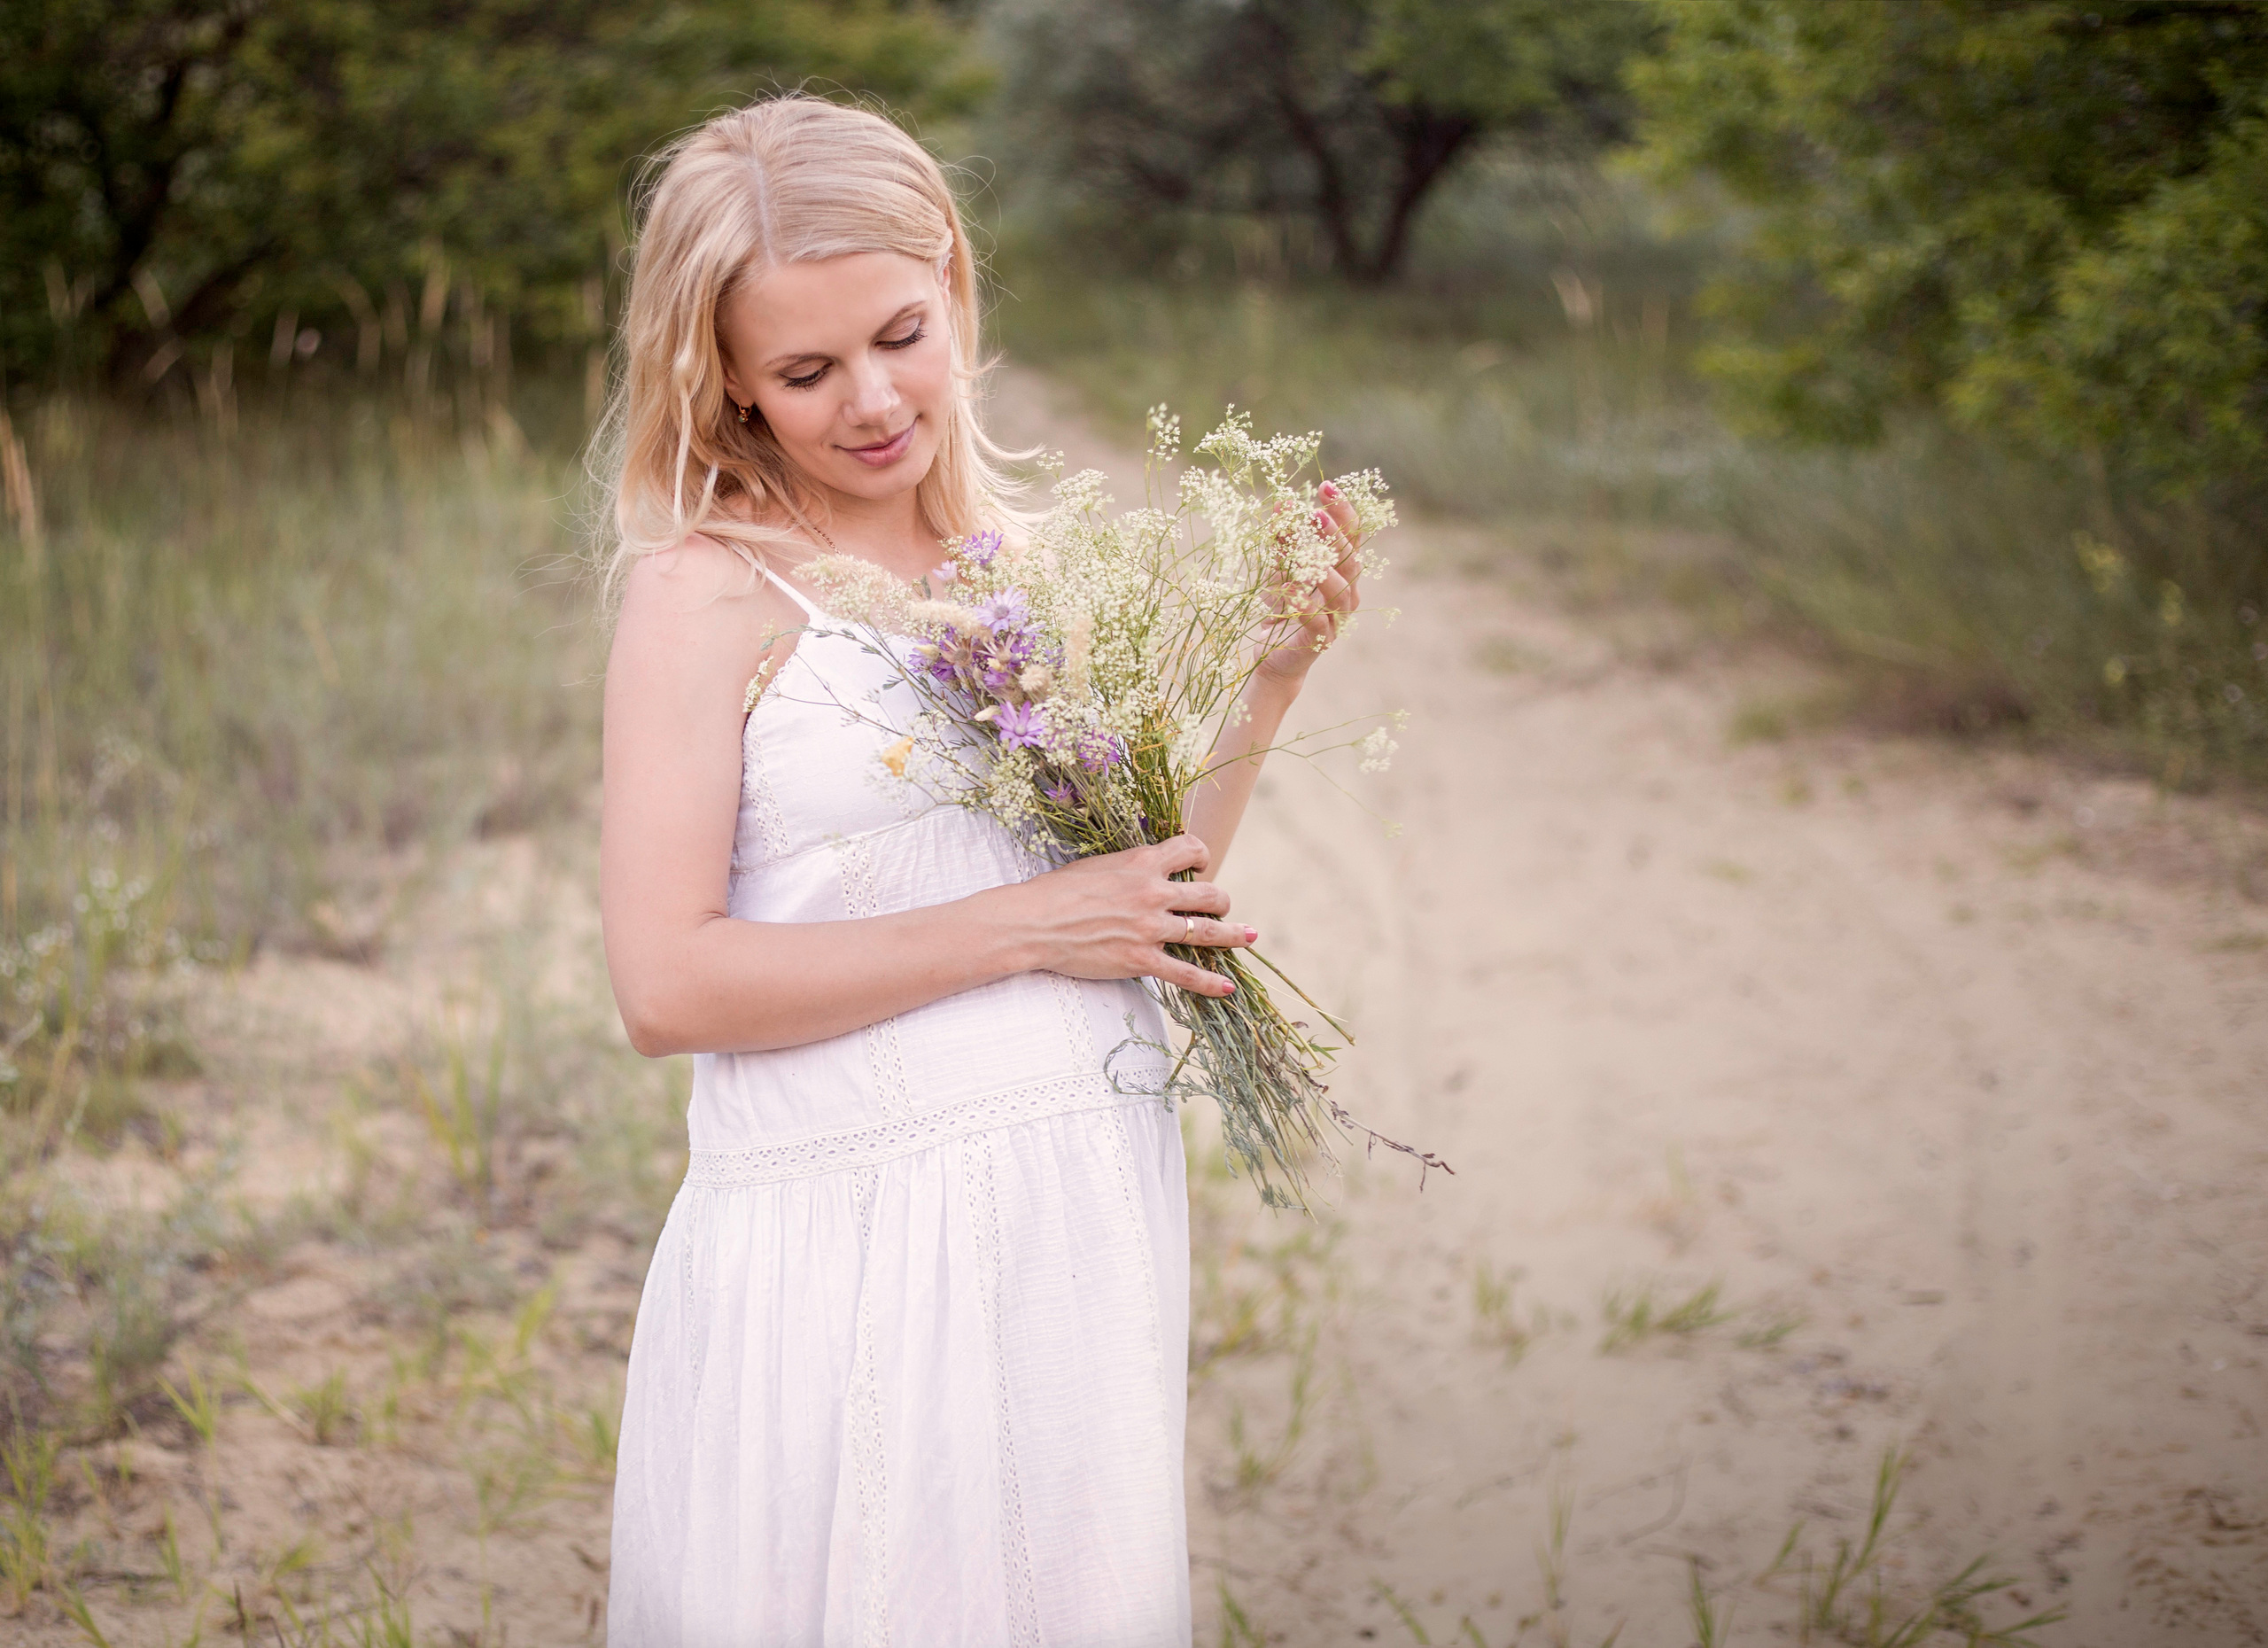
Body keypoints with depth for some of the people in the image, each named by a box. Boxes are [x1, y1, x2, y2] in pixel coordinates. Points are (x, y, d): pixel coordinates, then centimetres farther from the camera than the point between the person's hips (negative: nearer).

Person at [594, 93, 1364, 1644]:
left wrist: (1268, 675, 2)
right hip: (842, 1241, -5)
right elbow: (667, 983, -16)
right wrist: (1024, 928, -15)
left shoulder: (1017, 558, 10)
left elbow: (1147, 888, 15)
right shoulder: (710, 589, -7)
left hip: (1086, 1213, 6)